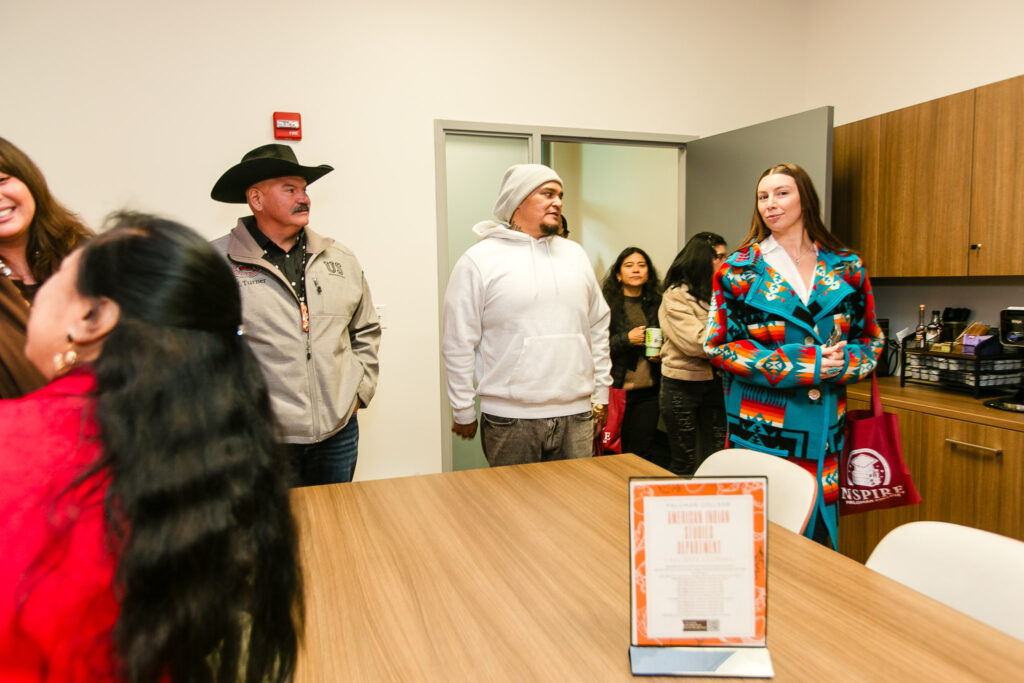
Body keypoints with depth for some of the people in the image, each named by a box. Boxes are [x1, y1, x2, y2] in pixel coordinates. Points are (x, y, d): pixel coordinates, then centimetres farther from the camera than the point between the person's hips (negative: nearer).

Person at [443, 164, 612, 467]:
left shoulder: (575, 254, 13)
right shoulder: (479, 260, -3)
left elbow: (598, 326, 16)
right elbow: (459, 344, -3)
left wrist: (600, 393, 14)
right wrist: (463, 412, -2)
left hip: (576, 415, 4)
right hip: (510, 420, -4)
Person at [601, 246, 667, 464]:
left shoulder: (657, 303, 11)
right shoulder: (606, 303, -3)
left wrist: (662, 354, 5)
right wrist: (626, 339, -13)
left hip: (649, 391, 3)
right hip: (617, 388, -3)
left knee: (643, 450, 2)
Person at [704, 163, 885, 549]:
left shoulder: (847, 268, 7)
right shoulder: (739, 270, -1)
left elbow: (871, 339, 11)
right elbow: (718, 345, -6)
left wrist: (843, 361, -13)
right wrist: (801, 365, -15)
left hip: (824, 428, 3)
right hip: (762, 428, -3)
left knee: (817, 533, 11)